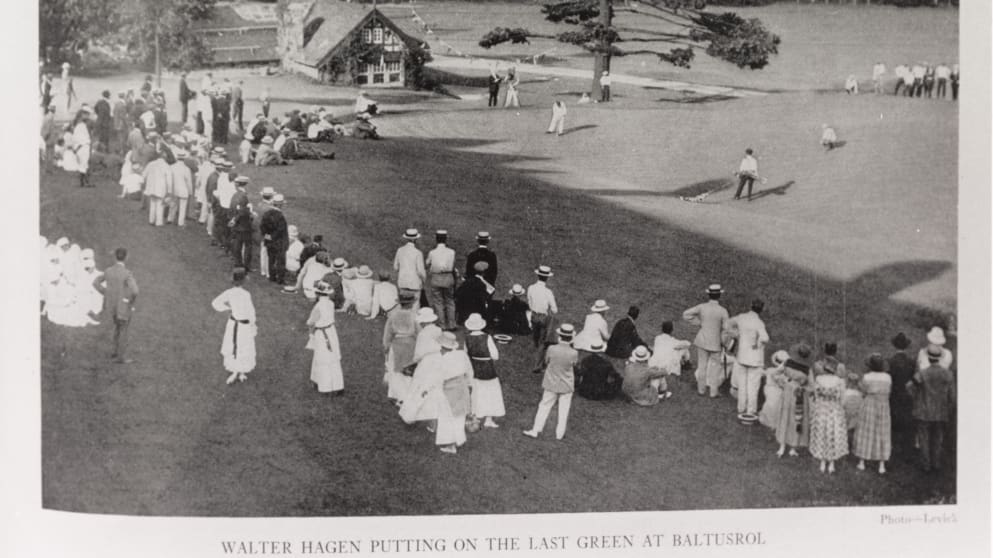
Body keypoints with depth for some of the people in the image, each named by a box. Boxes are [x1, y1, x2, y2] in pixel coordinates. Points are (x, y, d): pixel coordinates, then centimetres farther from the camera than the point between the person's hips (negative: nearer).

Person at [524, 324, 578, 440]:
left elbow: (545, 363, -5)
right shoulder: (573, 353, -19)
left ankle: (536, 430, 15)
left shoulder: (551, 349, -19)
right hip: (567, 386, 0)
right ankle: (559, 434, 19)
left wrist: (543, 367, 17)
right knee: (563, 410, 13)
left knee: (544, 407, 13)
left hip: (551, 384, 1)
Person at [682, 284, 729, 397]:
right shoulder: (722, 311, -16)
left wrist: (699, 323, 0)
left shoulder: (702, 307, -9)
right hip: (715, 341, -2)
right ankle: (713, 391, 13)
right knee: (715, 366, 12)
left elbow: (685, 315, -7)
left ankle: (701, 389, 20)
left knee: (702, 365, 13)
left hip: (702, 340, 2)